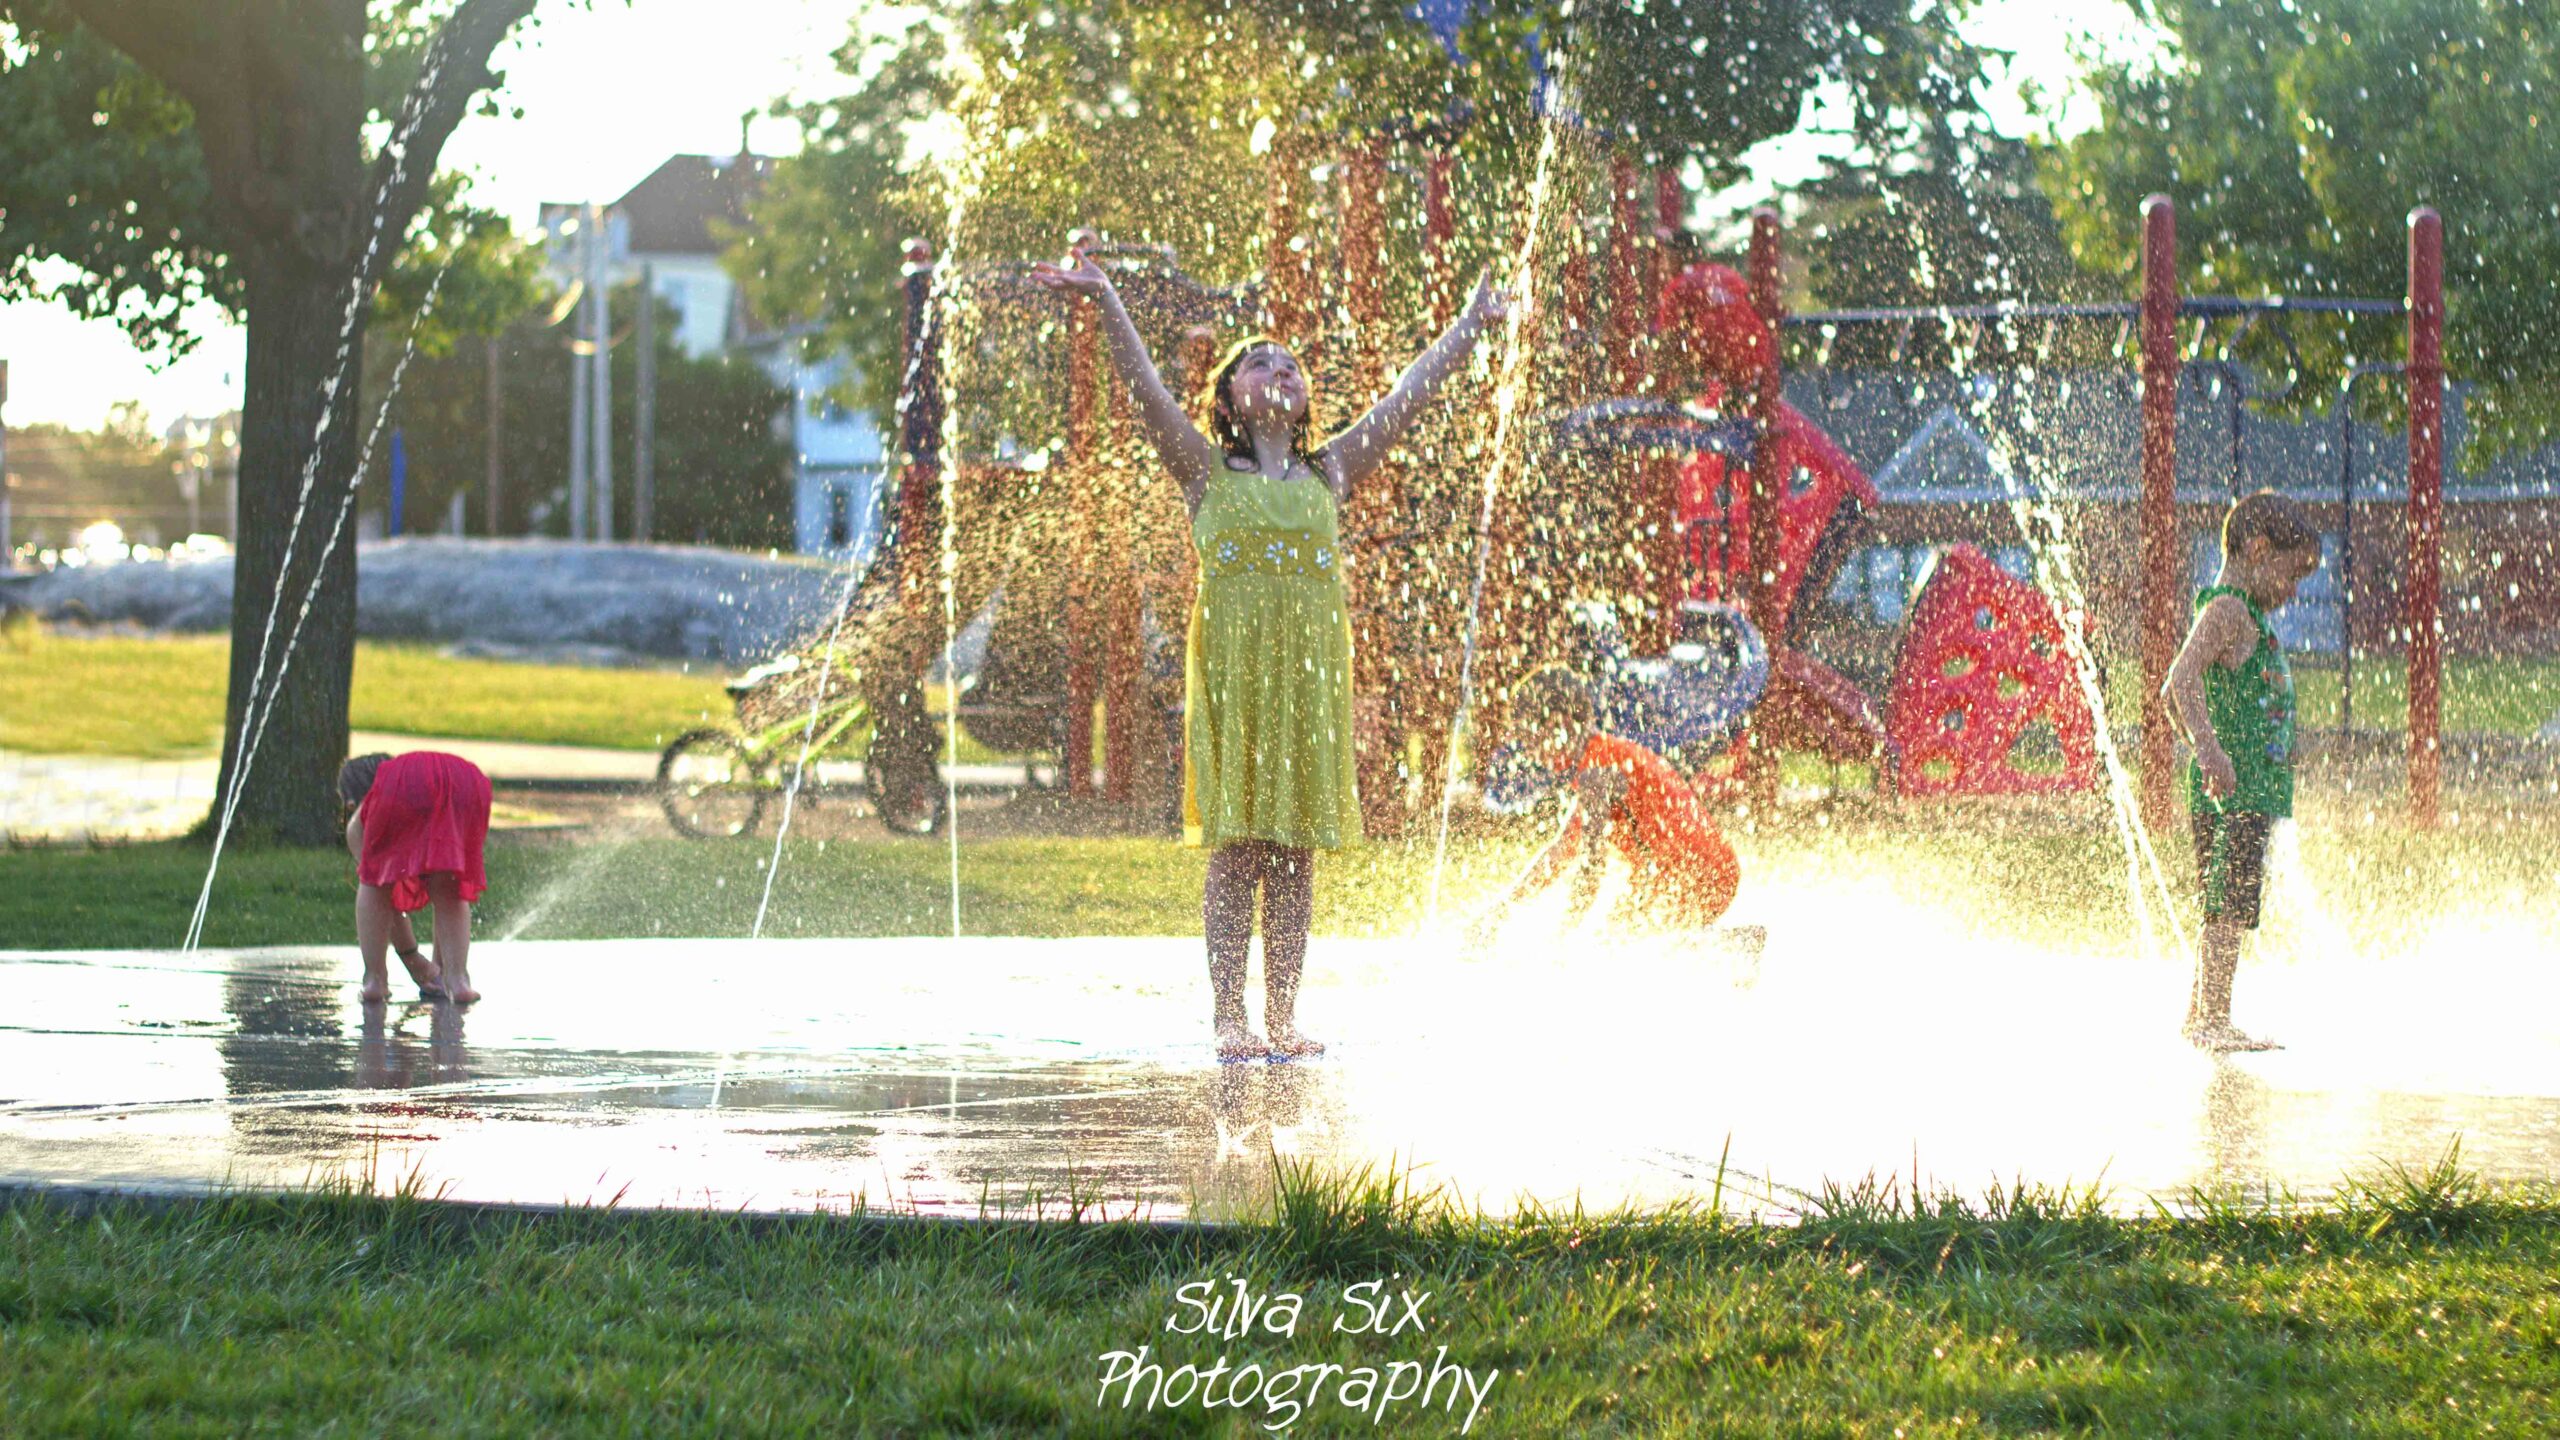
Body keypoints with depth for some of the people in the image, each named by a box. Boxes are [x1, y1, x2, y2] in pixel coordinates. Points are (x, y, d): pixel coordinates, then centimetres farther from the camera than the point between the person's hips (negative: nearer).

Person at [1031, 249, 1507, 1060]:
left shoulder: (1328, 475, 16)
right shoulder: (1208, 472, 8)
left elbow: (1409, 396, 19)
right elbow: (1144, 387, -1)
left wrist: (1471, 326, 21)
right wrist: (1106, 304, -11)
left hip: (1311, 676, 3)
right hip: (1231, 668, -3)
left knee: (1294, 850, 4)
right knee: (1235, 849, -4)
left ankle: (1282, 1017, 8)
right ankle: (1229, 1019, -3)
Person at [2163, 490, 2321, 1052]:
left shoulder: (2245, 615, 20)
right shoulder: (2227, 610, -11)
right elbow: (2183, 679, -26)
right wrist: (2210, 748, -37)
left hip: (2251, 789, 10)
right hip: (2234, 791, -10)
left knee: (2223, 910, 14)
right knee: (2229, 907, -11)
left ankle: (2201, 1018, 20)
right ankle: (2213, 1021, -12)